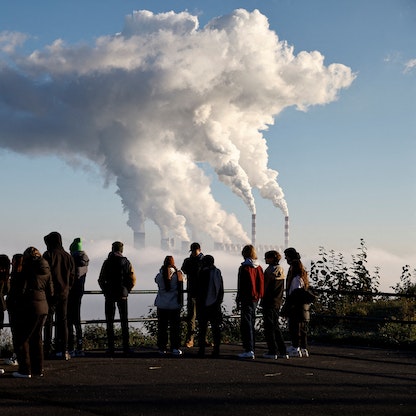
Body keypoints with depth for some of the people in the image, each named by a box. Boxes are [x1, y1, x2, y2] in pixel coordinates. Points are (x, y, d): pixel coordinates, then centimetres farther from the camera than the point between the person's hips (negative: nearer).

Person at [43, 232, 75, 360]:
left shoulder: (48, 255, -8)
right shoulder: (68, 256, 9)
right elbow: (72, 276, 10)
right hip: (64, 293, 5)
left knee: (48, 321, 1)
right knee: (62, 321, 8)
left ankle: (48, 350, -1)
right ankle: (63, 350, 6)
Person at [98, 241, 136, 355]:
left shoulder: (107, 262, -4)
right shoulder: (126, 262, 1)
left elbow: (101, 280, -5)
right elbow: (133, 280, -2)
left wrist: (106, 291, 8)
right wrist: (126, 290, 9)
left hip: (109, 295, -1)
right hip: (122, 295, 2)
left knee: (109, 321, 4)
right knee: (124, 321, 8)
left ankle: (111, 347, -1)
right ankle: (126, 347, 5)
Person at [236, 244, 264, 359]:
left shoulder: (244, 268, -11)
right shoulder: (259, 268, 7)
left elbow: (241, 285, -10)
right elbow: (261, 284, 10)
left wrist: (238, 299, -3)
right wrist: (258, 296, 16)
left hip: (247, 298, -7)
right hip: (255, 299, 7)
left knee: (246, 325, -5)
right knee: (251, 324, 16)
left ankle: (249, 350, -10)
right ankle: (250, 349, 20)